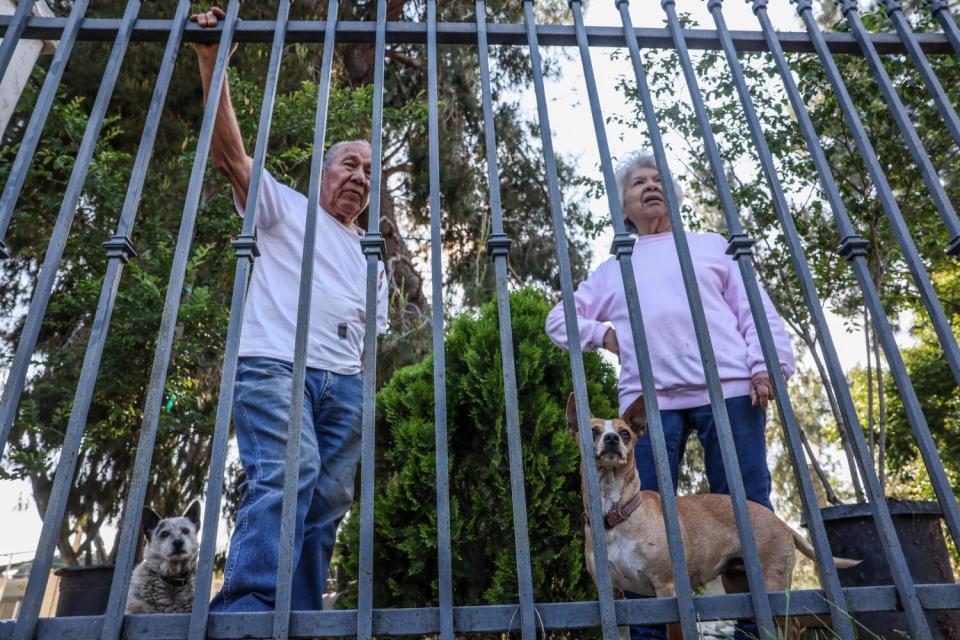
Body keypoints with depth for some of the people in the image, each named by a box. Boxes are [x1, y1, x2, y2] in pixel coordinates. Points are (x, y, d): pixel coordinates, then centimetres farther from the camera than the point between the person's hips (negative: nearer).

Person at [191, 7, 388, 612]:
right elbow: (231, 154, 4)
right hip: (275, 362, -4)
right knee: (287, 474, -26)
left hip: (345, 383, 5)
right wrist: (213, 63, -1)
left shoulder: (372, 260, 29)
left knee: (325, 507, -4)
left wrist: (366, 391, 10)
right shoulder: (286, 208, 18)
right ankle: (248, 609, -27)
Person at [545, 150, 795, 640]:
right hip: (649, 398, 1)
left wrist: (766, 364, -5)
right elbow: (559, 318, 26)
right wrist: (602, 332, 8)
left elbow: (755, 309, 12)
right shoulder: (613, 269, 25)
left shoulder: (710, 245, 22)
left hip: (728, 387, -1)